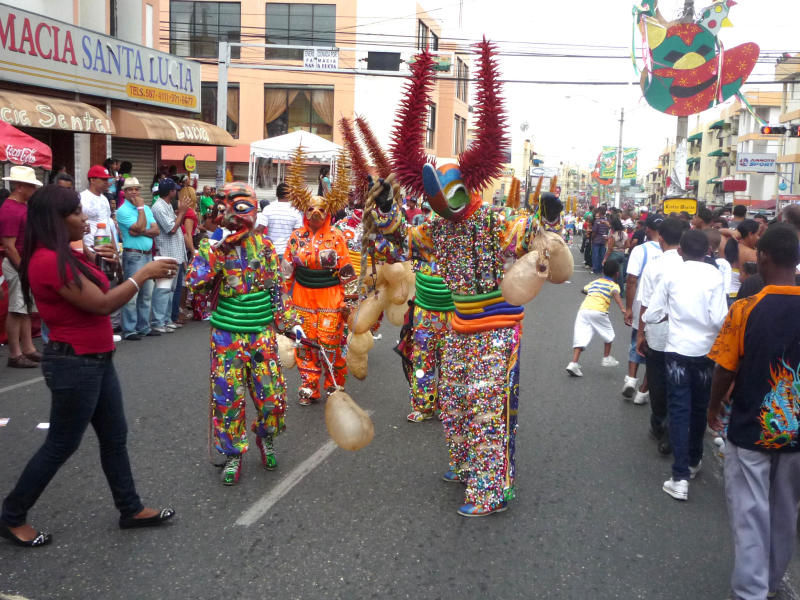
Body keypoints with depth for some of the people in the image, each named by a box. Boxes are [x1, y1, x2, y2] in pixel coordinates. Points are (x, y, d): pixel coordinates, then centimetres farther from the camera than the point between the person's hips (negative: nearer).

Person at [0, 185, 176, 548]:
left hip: (96, 360, 10)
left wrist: (90, 259, 9)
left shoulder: (61, 257, 8)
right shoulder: (49, 262, -23)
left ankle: (131, 510, 29)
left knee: (114, 437, 16)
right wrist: (144, 274, -15)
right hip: (74, 364, -10)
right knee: (60, 446, 5)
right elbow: (102, 304, -23)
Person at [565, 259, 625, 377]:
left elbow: (584, 289, 39)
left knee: (580, 337, -1)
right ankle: (606, 358, 31)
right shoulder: (614, 285, 11)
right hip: (598, 311, -4)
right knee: (609, 334, 21)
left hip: (583, 309, 4)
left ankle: (574, 363, -14)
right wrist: (622, 308, -25)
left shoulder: (595, 281, 26)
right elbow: (616, 294, -11)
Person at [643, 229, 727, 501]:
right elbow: (719, 320, -15)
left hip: (677, 350, 0)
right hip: (705, 351, 1)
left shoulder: (672, 275, -3)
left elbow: (650, 315, -2)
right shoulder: (715, 276, -7)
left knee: (679, 410, 2)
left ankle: (680, 477, -5)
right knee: (699, 408, 18)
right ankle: (694, 461, 36)